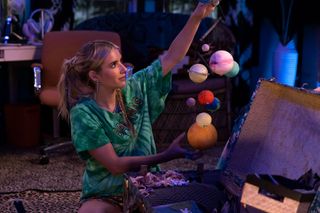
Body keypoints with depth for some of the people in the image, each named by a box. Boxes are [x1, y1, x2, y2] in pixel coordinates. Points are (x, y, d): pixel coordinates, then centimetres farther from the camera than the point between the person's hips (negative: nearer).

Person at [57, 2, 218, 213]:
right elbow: (115, 165, -17)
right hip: (106, 196, -4)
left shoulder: (135, 88, -2)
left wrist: (196, 17, -10)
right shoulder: (84, 113, -15)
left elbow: (172, 57, 2)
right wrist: (166, 156, -23)